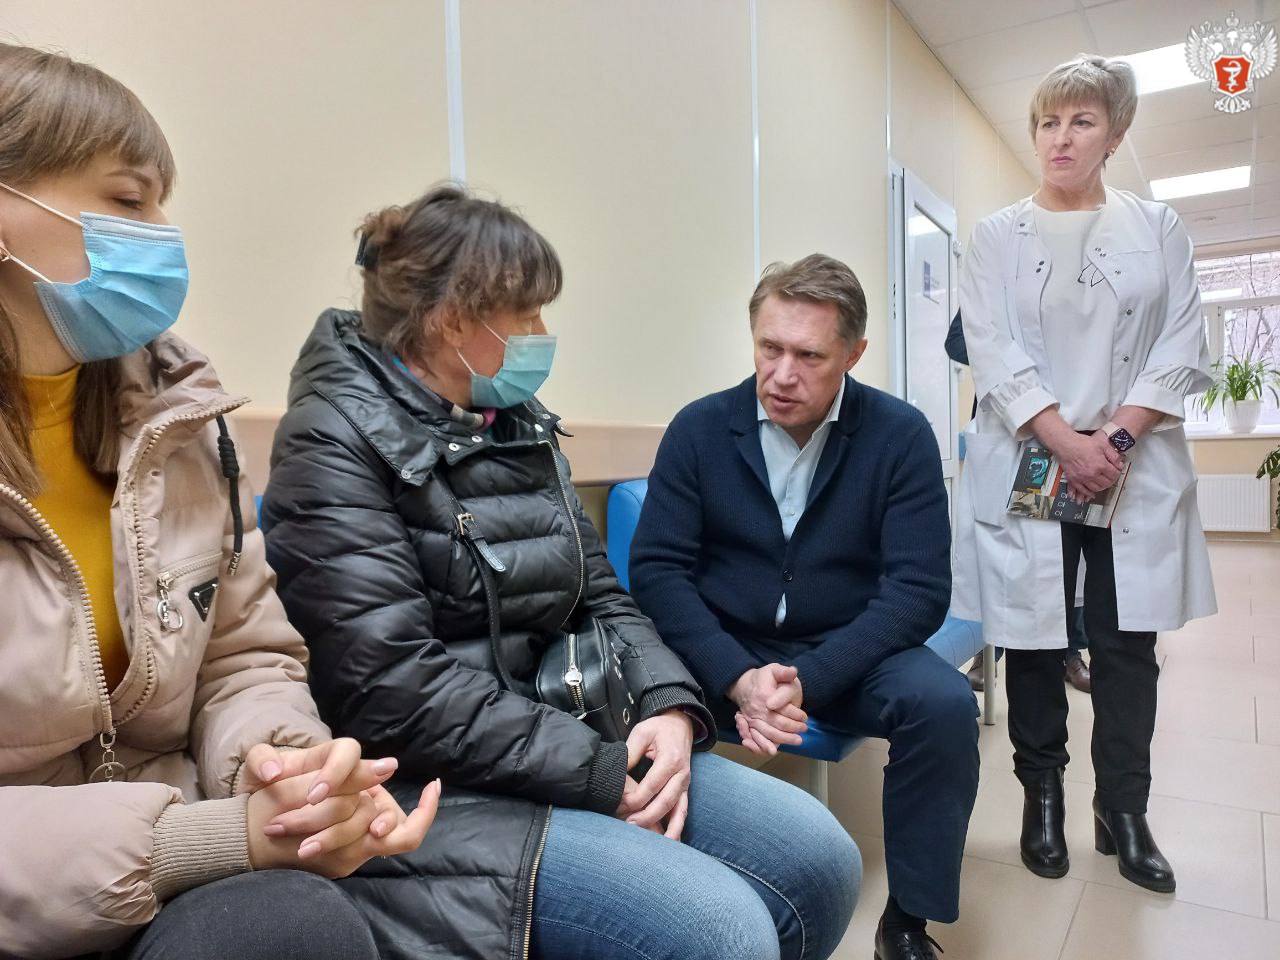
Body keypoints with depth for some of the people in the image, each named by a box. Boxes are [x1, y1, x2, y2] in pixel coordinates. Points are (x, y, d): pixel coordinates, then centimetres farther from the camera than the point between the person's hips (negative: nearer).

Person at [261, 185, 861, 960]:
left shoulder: (521, 426, 11)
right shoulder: (336, 442, -12)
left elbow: (598, 597, 11)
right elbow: (393, 690, -21)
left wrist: (670, 705, -8)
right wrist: (599, 773, -18)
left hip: (561, 748, 7)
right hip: (428, 791, -7)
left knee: (818, 858, -2)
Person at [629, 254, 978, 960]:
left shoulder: (901, 436, -6)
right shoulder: (699, 428, -5)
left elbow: (918, 590, -11)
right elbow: (657, 569, -9)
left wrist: (807, 681, -24)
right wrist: (739, 679, -24)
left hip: (849, 656, 1)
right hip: (724, 654, 0)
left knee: (944, 704, -26)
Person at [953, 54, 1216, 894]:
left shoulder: (1158, 228, 10)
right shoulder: (999, 235, 6)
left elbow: (1183, 348, 3)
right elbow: (994, 352, -5)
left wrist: (1119, 436, -12)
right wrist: (1066, 443, -14)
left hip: (1136, 468, 1)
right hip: (1028, 467, -1)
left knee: (1127, 643, 4)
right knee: (1035, 638, 4)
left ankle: (1125, 812, 18)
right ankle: (1042, 797, 20)